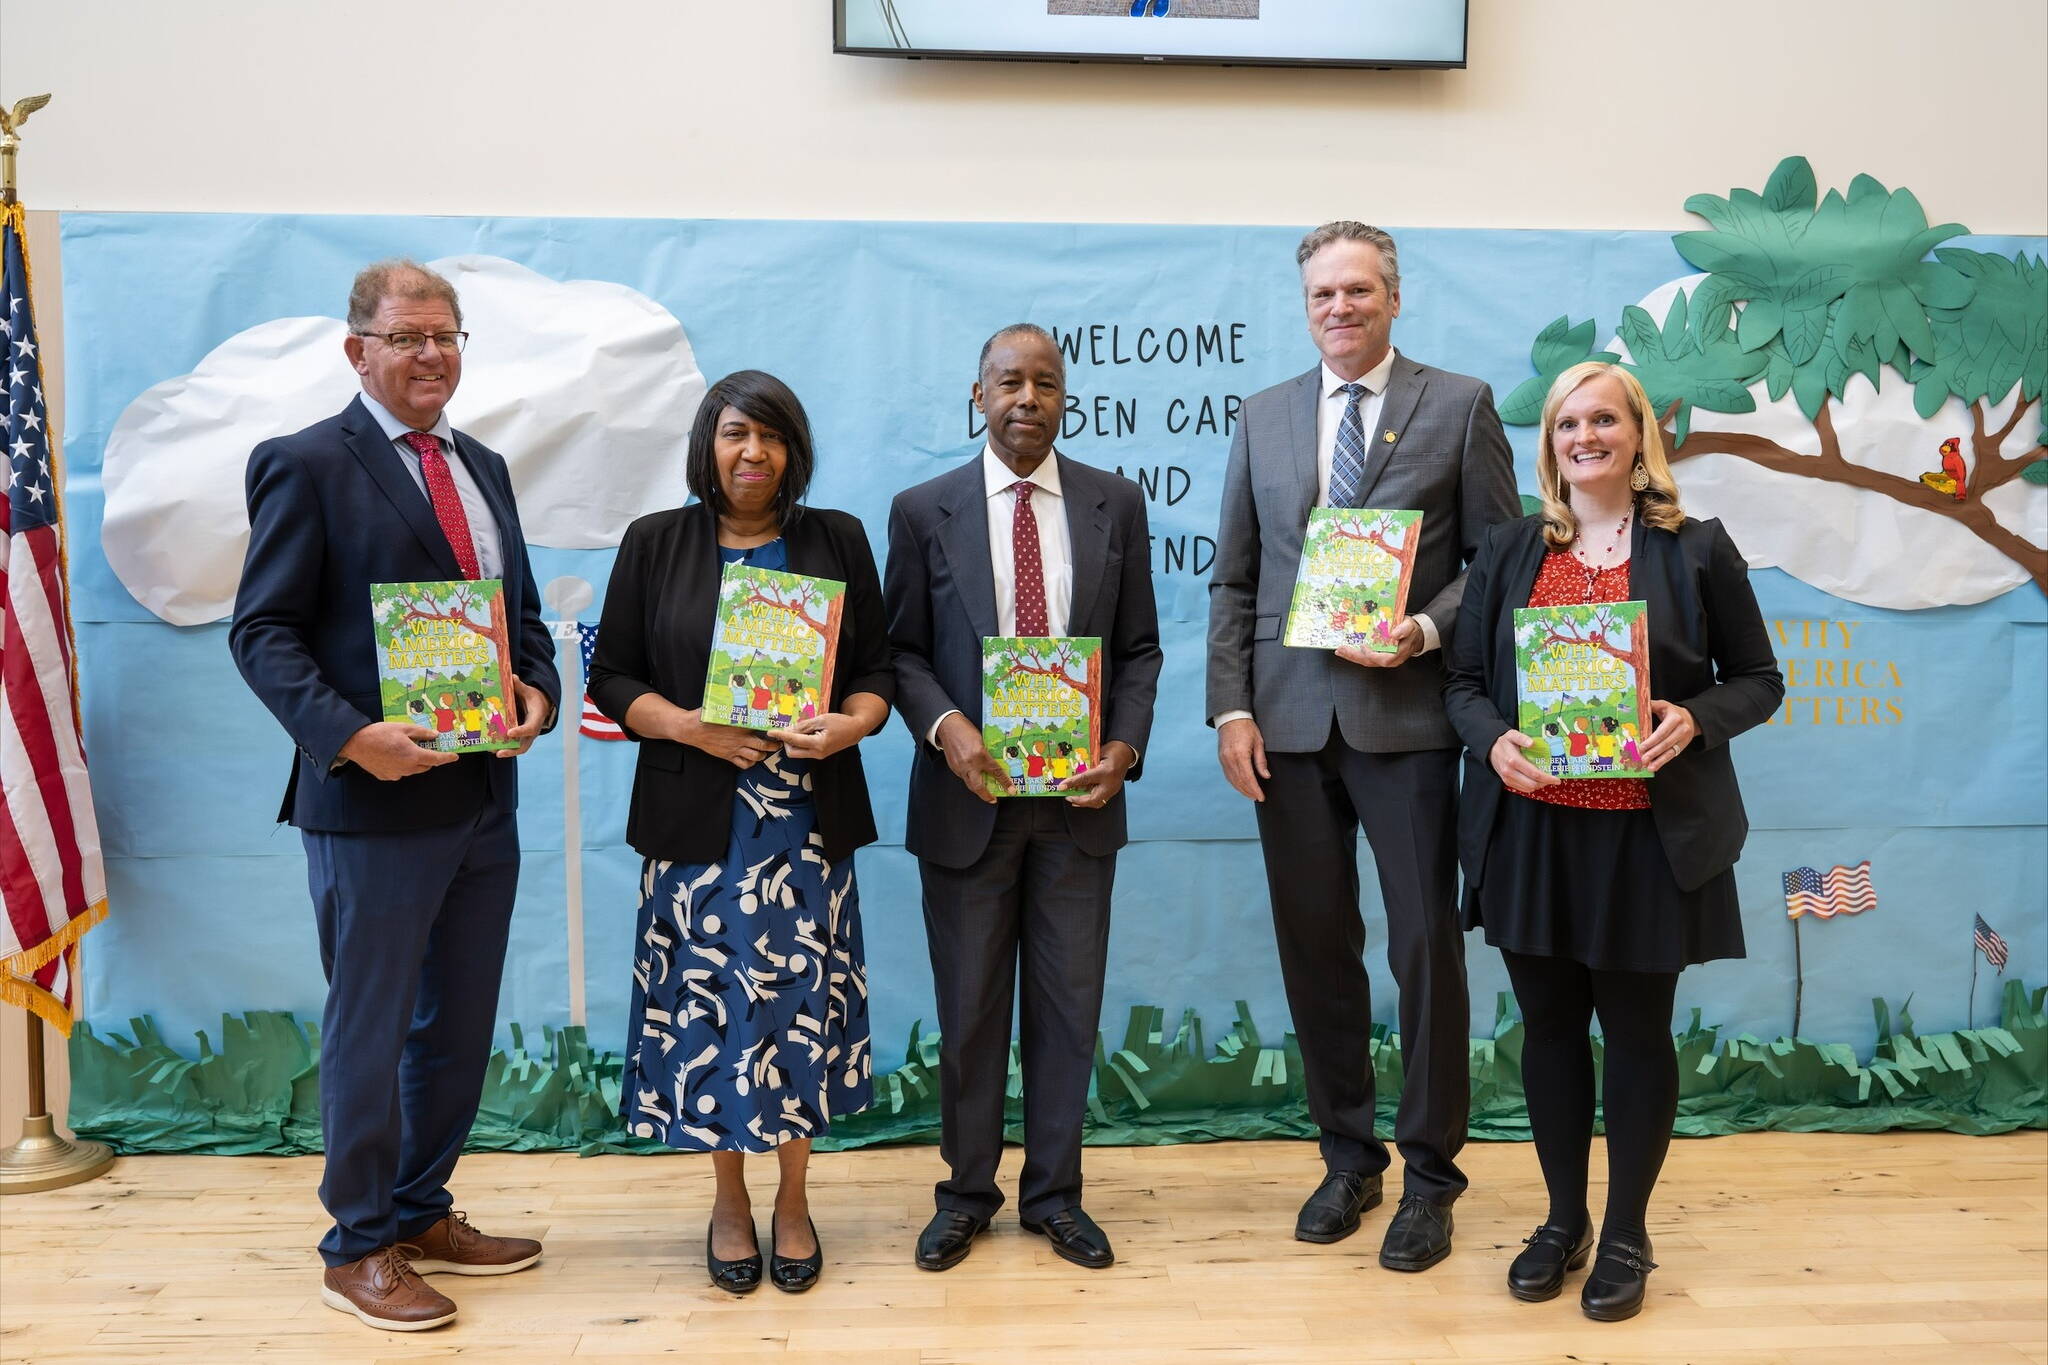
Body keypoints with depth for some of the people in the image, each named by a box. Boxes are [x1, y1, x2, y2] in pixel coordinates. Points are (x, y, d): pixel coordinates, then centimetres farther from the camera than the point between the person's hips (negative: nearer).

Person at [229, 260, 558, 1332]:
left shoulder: (483, 468, 14)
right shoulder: (307, 465, -7)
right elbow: (262, 632, -10)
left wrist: (537, 687, -3)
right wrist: (349, 735, -23)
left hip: (485, 795, 7)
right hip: (373, 799, -7)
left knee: (459, 1026, 16)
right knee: (370, 1030, 6)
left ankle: (422, 1215, 34)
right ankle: (358, 1249, 24)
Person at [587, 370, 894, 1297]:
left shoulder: (838, 541, 8)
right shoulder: (655, 544, 5)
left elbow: (877, 665, 8)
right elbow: (612, 678, 3)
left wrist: (851, 724, -12)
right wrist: (689, 727, -14)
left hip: (808, 822, 1)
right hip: (698, 822, 0)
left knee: (800, 1002, 4)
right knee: (709, 1002, 4)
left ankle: (792, 1199, 22)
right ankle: (729, 1200, 24)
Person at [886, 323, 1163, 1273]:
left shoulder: (1116, 505, 4)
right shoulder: (923, 510, 0)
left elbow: (1139, 648, 5)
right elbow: (903, 650, 2)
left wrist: (1125, 746, -10)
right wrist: (944, 727, -17)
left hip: (1077, 798, 1)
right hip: (967, 795, -1)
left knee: (1068, 1004, 10)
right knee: (968, 1007, 11)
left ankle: (1055, 1194, 27)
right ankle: (966, 1193, 28)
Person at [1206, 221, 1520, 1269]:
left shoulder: (1459, 405, 4)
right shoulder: (1263, 417, 12)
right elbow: (1233, 579, 9)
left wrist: (1425, 631, -14)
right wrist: (1230, 706, 0)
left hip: (1407, 717, -3)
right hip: (1290, 720, 3)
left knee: (1425, 946, 2)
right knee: (1314, 947, 9)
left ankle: (1429, 1176, 19)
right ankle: (1347, 1157, 26)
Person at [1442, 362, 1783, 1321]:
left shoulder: (1697, 550, 2)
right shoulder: (1509, 552, 7)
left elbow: (1759, 680, 4)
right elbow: (1464, 681, 7)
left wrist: (1694, 719, -16)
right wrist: (1493, 740, -14)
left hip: (1650, 835, -2)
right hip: (1531, 828, 2)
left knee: (1637, 1030, 8)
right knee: (1549, 1025, 11)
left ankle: (1627, 1233, 26)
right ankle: (1563, 1218, 29)